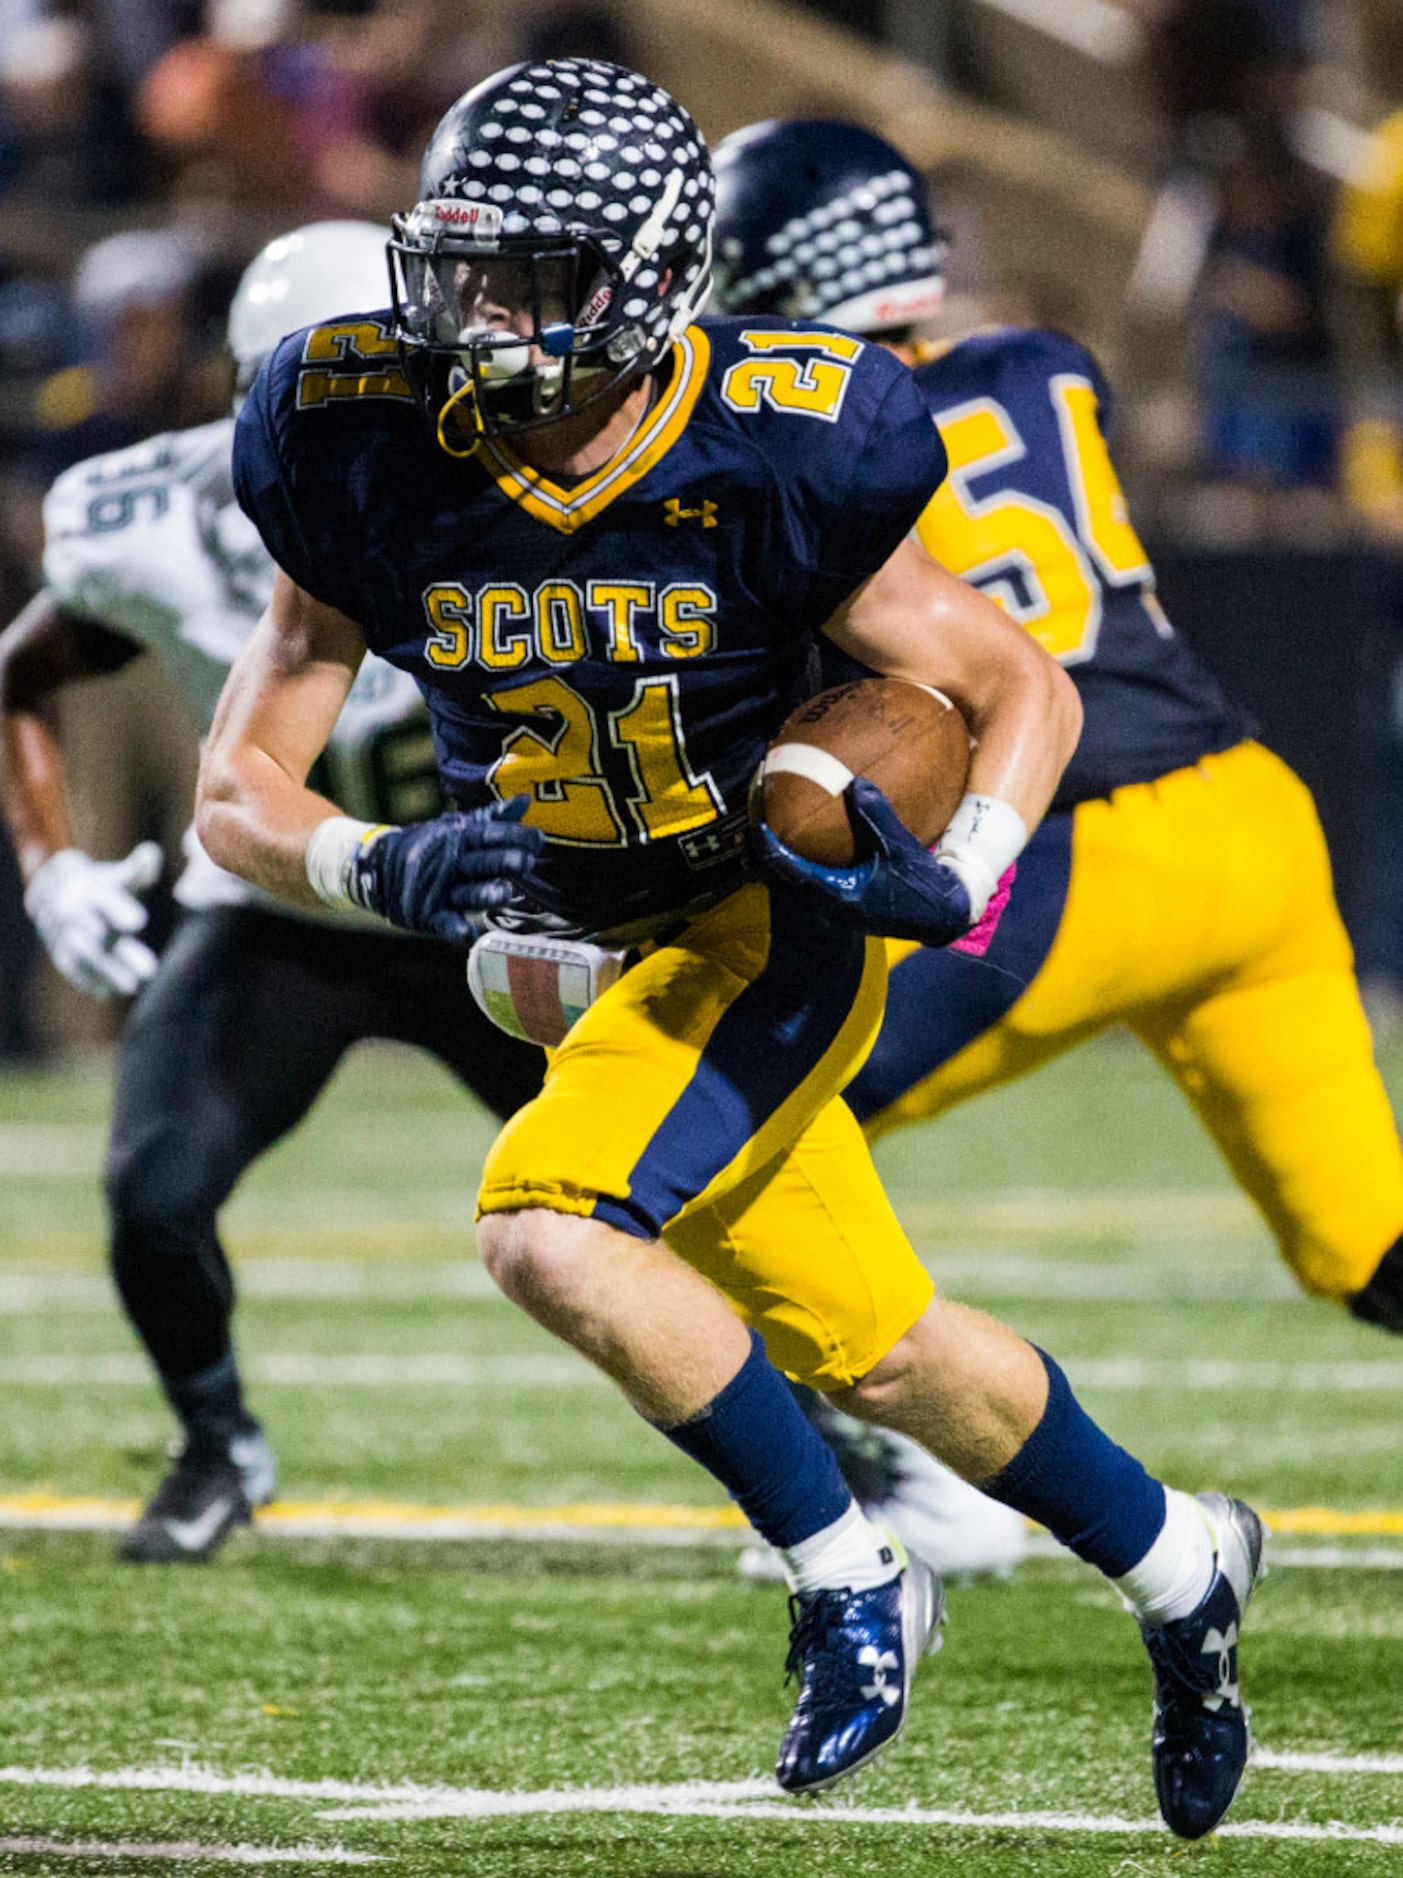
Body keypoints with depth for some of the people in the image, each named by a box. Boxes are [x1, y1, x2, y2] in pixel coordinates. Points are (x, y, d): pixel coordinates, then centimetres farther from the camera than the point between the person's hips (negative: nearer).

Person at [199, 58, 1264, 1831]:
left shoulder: (770, 463, -23)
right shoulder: (371, 462, -15)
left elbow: (1024, 689, -10)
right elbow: (240, 792, -9)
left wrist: (955, 880, -29)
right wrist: (391, 867, -30)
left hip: (772, 919, -5)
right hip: (582, 954, 5)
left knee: (549, 1232, -27)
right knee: (873, 1353, 12)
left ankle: (851, 1580, -8)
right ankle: (1174, 1560, 37)